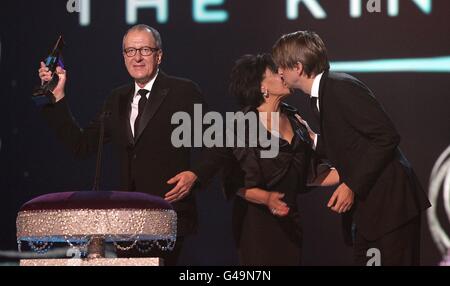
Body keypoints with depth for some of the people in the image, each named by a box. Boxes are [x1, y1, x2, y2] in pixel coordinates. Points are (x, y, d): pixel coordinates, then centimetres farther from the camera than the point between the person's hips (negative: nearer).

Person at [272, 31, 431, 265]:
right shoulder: (318, 97, 15)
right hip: (363, 206, 10)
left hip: (390, 201, -10)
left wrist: (352, 186, -19)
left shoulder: (341, 87, -15)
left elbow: (387, 137, -19)